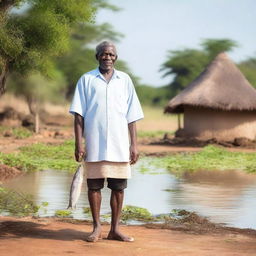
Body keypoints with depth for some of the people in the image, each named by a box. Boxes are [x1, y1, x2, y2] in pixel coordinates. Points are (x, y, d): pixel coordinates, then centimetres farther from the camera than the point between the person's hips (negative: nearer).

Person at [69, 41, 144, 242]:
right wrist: (79, 143, -6)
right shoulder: (86, 80, 6)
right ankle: (97, 227, 14)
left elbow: (132, 116, 10)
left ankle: (115, 229, 11)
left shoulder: (124, 80, 11)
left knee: (118, 186, 3)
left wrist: (134, 144, 5)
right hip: (95, 143, -1)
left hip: (119, 144, 2)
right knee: (94, 185, 3)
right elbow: (79, 114, 3)